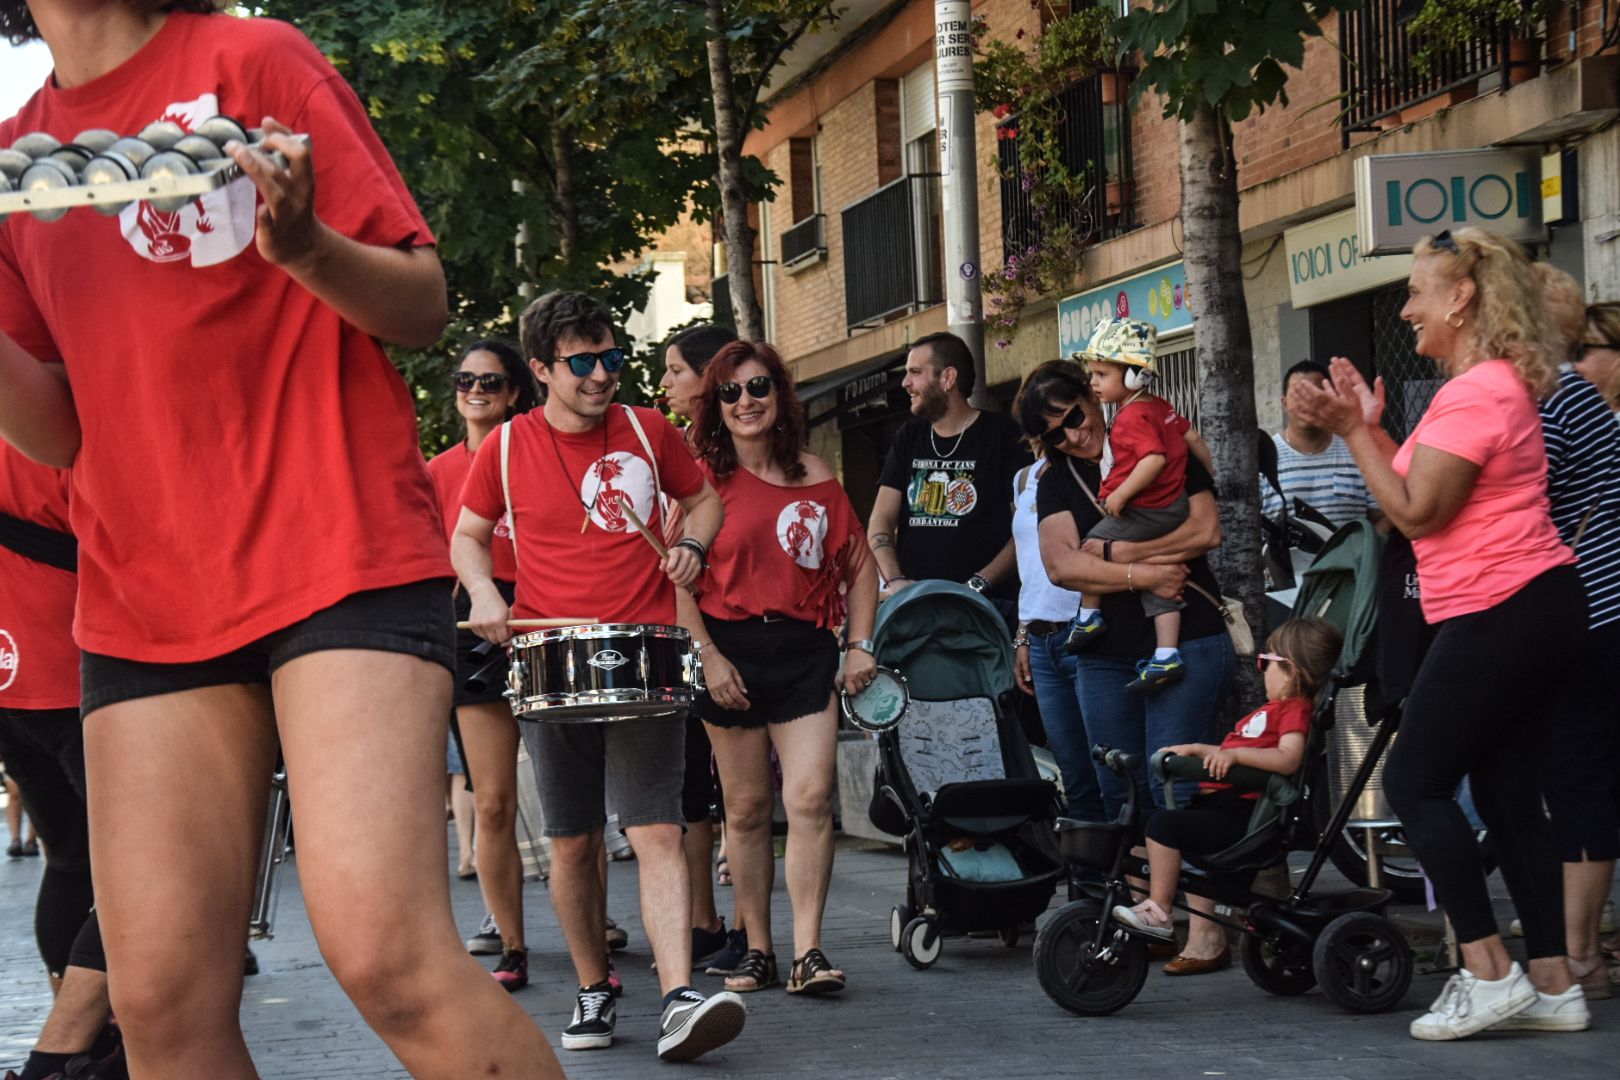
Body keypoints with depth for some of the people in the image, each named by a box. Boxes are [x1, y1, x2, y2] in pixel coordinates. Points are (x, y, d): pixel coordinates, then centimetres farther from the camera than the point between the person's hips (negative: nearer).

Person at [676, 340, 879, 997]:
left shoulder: (814, 476, 9)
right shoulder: (701, 479, 2)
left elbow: (859, 567, 15)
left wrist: (861, 645, 5)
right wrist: (708, 657, -10)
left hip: (805, 649, 1)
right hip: (730, 652, -1)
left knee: (811, 797, -11)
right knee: (747, 807, 5)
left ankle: (808, 953, -8)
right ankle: (757, 949, 15)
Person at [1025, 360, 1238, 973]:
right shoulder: (1056, 481, 10)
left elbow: (1206, 530, -9)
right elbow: (1060, 563, -4)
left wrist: (1114, 551, -10)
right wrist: (1141, 575, -15)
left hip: (1185, 643, -5)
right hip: (1106, 653, 5)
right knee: (1117, 793, 4)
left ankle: (1205, 930, -9)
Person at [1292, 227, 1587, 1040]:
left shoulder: (1475, 393, -17)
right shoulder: (1496, 383, 17)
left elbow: (1418, 512, -18)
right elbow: (1424, 493, 17)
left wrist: (1353, 432, -11)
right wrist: (1370, 427, 11)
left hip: (1500, 613, -11)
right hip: (1530, 610, 11)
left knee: (1414, 781, -5)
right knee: (1505, 791, 10)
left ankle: (1489, 974, -5)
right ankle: (1552, 985, 11)